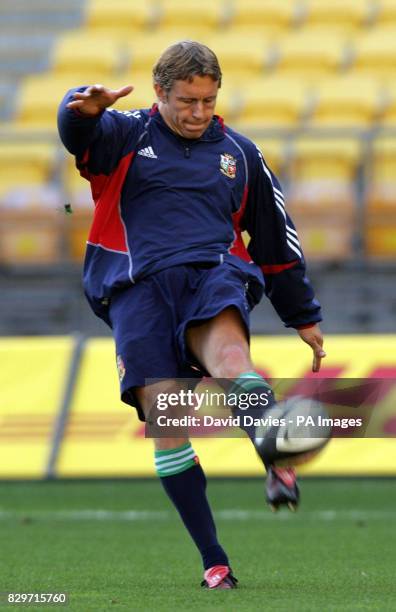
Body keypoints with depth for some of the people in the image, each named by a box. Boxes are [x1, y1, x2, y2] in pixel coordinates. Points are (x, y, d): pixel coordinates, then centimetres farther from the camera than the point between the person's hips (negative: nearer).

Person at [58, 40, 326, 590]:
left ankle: (278, 470, -58)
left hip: (213, 276, 1)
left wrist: (304, 317, 34)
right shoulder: (126, 137, 13)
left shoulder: (239, 153, 22)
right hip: (138, 288, -1)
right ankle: (214, 562, -13)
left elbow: (276, 241, 30)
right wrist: (86, 108, -36)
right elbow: (78, 131, -11)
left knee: (230, 351, -35)